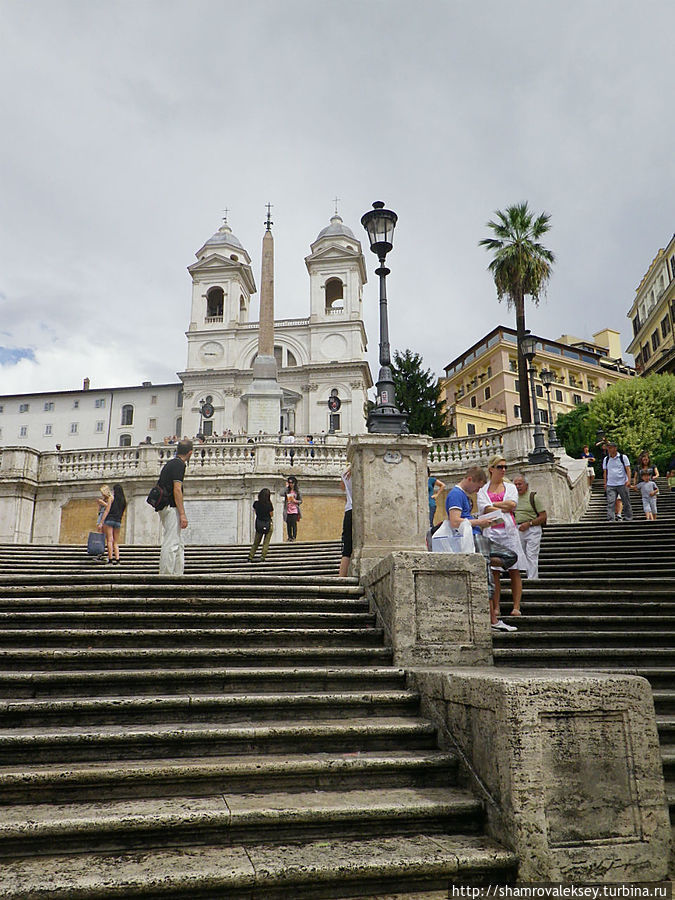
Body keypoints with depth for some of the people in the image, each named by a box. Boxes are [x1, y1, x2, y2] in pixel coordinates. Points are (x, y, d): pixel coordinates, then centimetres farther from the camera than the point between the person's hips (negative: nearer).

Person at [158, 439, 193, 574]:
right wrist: (182, 514, -19)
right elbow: (177, 490, -18)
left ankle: (178, 575, 15)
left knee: (179, 545, 13)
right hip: (172, 507, -10)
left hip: (165, 506, 10)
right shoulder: (179, 464, -10)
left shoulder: (170, 463, 18)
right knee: (171, 544, -10)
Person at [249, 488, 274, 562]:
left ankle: (250, 557, 11)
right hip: (268, 524, -3)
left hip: (258, 524, 3)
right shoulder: (269, 504, -16)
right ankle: (262, 557, 2)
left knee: (256, 542, 15)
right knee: (266, 542, 7)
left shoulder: (256, 503, -5)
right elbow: (271, 515, -4)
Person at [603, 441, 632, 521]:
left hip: (622, 484, -2)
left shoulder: (623, 457, 2)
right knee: (611, 503, -9)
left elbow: (628, 469, -2)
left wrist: (628, 480, -14)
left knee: (626, 502, 6)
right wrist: (605, 483, 7)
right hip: (610, 485, 2)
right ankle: (611, 519, -13)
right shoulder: (606, 459, 9)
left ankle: (629, 518, 19)